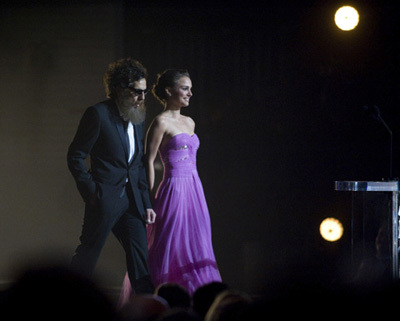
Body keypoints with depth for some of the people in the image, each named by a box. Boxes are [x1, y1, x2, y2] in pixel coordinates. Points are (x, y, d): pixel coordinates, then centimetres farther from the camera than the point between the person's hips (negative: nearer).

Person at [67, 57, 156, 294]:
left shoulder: (138, 119, 13)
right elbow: (75, 156, -8)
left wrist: (146, 203, 13)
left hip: (132, 201, 6)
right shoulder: (98, 114, -8)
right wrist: (91, 193, -13)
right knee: (86, 258, 2)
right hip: (104, 201, -6)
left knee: (141, 258, 0)